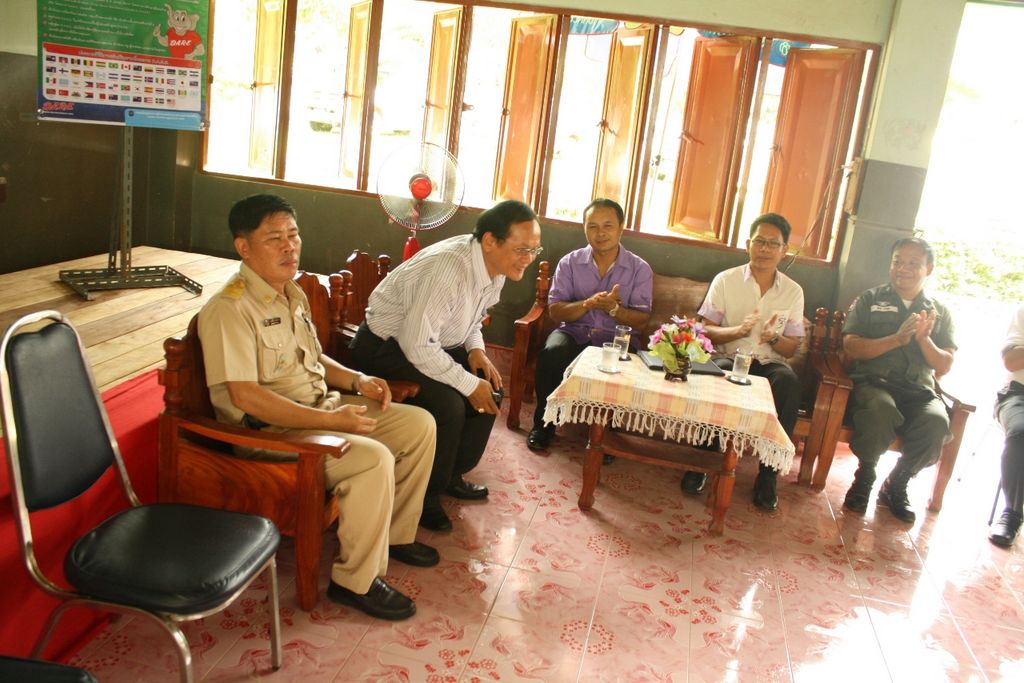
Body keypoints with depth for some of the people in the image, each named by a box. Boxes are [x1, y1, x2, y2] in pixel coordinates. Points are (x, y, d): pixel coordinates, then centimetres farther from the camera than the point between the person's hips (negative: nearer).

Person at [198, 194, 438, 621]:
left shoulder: (293, 295, 11)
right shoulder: (229, 310, -19)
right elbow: (246, 397, -26)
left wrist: (356, 380, 4)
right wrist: (332, 420, -26)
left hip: (322, 408, 10)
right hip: (269, 431, -10)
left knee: (420, 425, 4)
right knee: (374, 459, -29)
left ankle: (395, 535, 19)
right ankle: (356, 581, -10)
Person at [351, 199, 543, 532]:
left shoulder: (496, 266, -5)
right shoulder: (448, 269, -33)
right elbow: (416, 345, -33)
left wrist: (476, 350, -6)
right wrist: (469, 384, -25)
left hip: (432, 341, 9)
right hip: (386, 344, -9)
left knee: (491, 390, 1)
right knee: (448, 405, -26)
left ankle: (453, 474, 18)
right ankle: (425, 497, -5)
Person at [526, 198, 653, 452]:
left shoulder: (640, 269, 1)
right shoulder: (570, 262, 2)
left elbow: (641, 320, -2)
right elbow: (555, 311, -3)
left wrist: (613, 308, -22)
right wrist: (588, 303, -22)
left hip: (618, 338, 0)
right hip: (575, 331, 1)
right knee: (551, 353, -33)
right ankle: (544, 423, -11)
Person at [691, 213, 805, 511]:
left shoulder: (793, 291, 9)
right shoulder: (725, 280, 4)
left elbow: (792, 348, 10)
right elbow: (705, 331, -1)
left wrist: (774, 338, -14)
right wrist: (739, 331, -20)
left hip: (769, 363, 2)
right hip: (730, 358, -1)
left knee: (788, 381, -33)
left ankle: (768, 474, -23)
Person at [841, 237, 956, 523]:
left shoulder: (939, 313, 19)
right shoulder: (870, 300, 13)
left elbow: (944, 366, 10)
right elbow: (851, 348, -1)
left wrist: (924, 339, -8)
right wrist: (897, 339, -12)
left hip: (919, 390, 3)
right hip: (873, 381, -2)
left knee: (936, 421, -31)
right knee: (881, 409, -37)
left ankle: (895, 485, -6)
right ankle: (865, 476, -9)